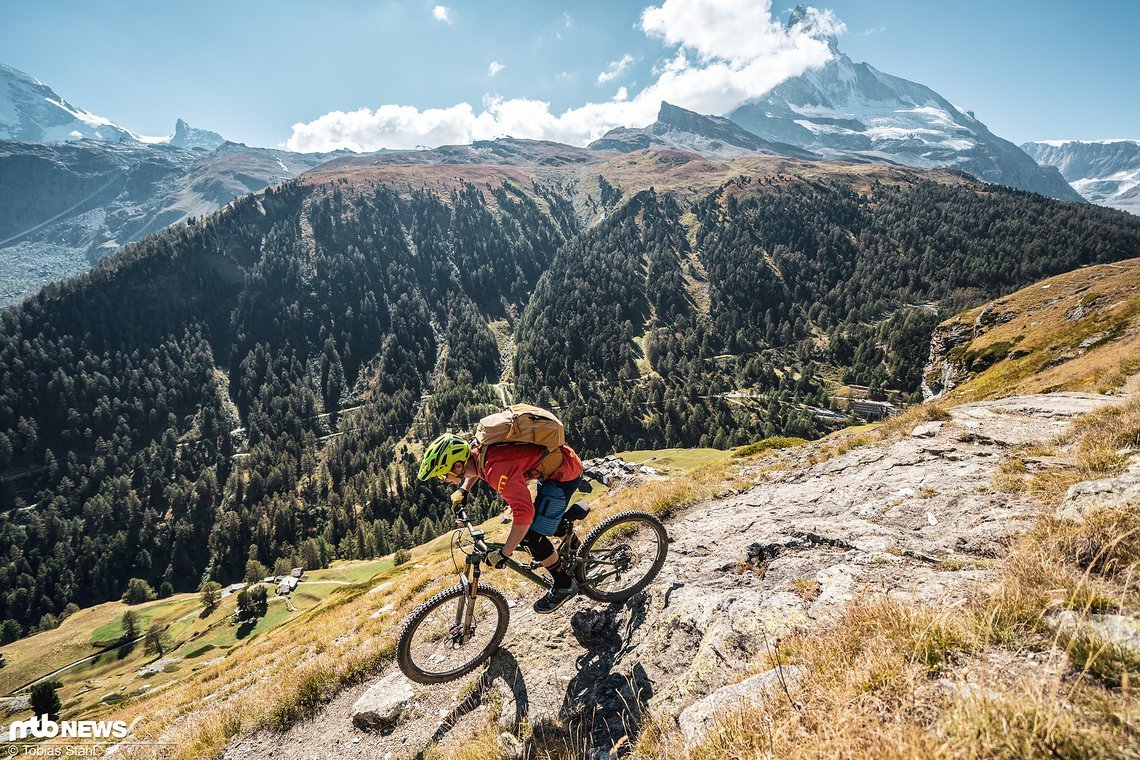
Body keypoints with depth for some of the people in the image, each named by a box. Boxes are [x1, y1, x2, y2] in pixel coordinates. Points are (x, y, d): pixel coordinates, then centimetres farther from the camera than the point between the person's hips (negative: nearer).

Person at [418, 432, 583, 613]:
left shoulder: (497, 470, -33)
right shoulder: (477, 451, -5)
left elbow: (524, 513, -37)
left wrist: (503, 554, -29)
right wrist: (463, 490, 15)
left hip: (565, 474, -9)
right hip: (555, 461, 9)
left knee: (532, 537, -6)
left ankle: (564, 586, 14)